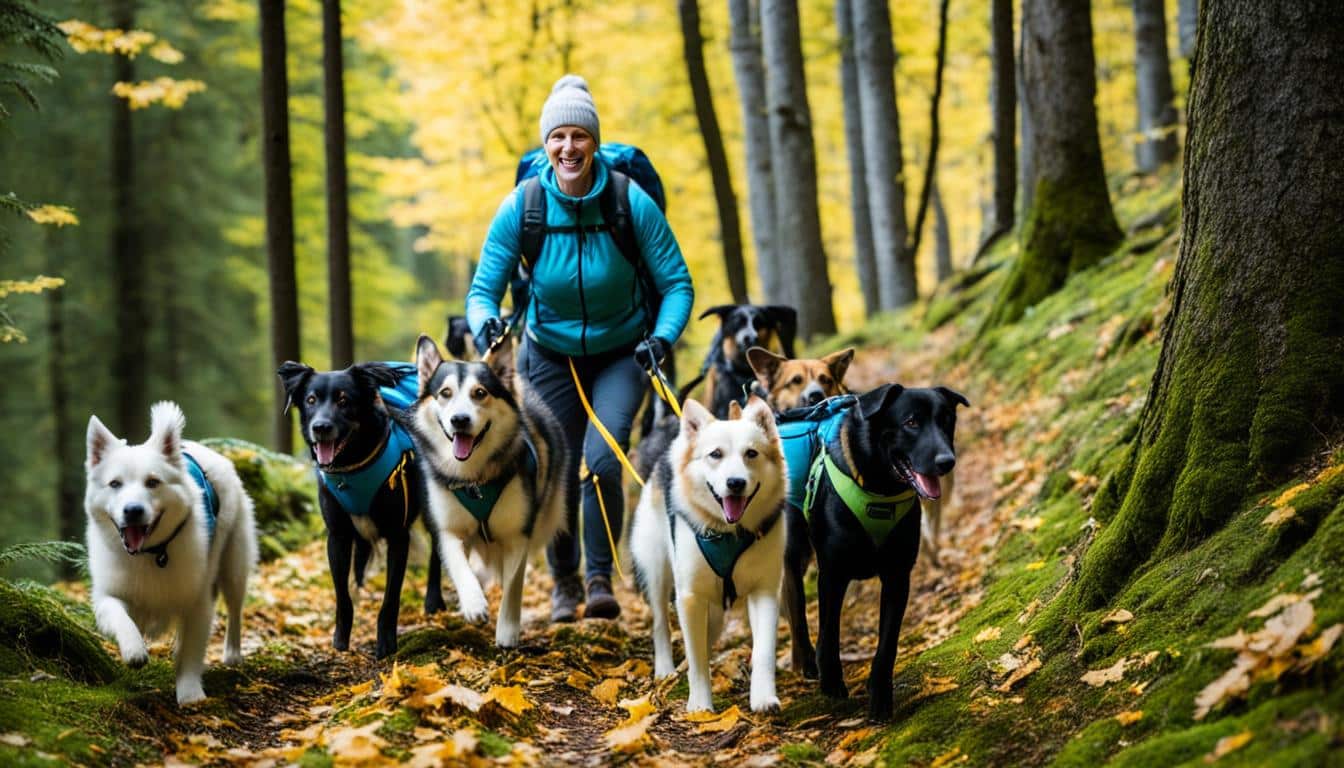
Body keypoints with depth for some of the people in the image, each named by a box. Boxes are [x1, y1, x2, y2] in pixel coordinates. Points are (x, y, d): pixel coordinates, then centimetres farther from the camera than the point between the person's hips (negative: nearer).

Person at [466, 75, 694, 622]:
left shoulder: (632, 203, -21)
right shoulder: (522, 207, -18)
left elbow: (677, 283, -13)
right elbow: (483, 288, -13)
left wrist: (663, 337, -30)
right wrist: (484, 324, -35)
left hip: (621, 354, -1)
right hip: (551, 354, 1)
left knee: (602, 463, -19)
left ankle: (600, 578, -1)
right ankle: (563, 581, 27)